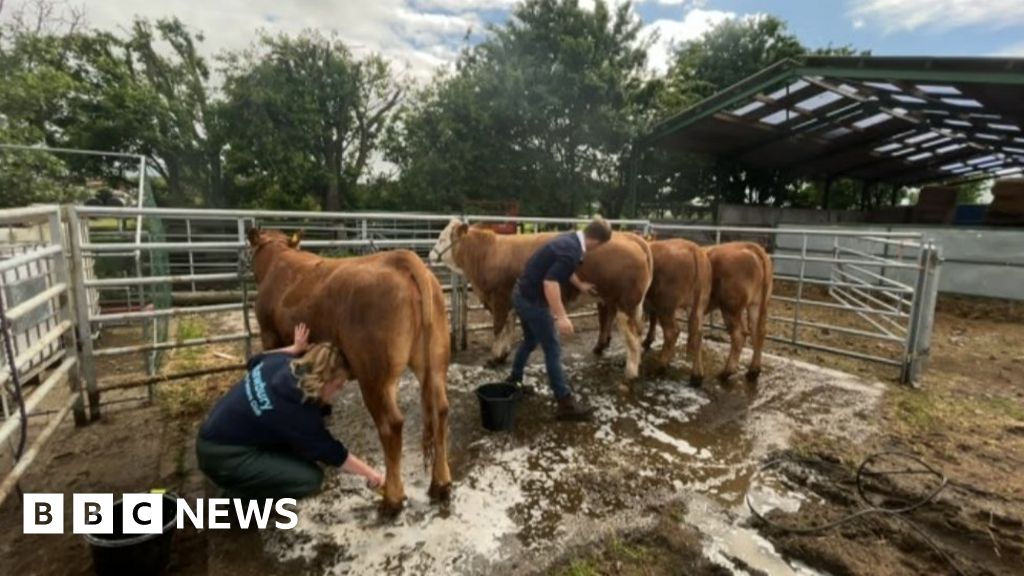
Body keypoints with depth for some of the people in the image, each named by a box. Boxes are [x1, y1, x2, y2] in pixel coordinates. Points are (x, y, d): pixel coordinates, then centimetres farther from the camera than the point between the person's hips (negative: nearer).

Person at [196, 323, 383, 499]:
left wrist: (296, 348, 9)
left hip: (219, 433, 9)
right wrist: (369, 472, -5)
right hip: (223, 457, -9)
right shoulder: (295, 412, -27)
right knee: (310, 478, -15)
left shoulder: (280, 362, -9)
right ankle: (241, 495, 3)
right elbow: (331, 452, -17)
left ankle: (245, 484, 16)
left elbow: (256, 360, 16)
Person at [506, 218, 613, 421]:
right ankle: (566, 403, 9)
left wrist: (580, 285, 40)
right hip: (533, 300, -10)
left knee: (530, 341, 26)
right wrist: (561, 316, -29)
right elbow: (550, 282, -30)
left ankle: (513, 381, 42)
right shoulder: (571, 251, -22)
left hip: (523, 294, 10)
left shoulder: (570, 238, 8)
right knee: (552, 349, -1)